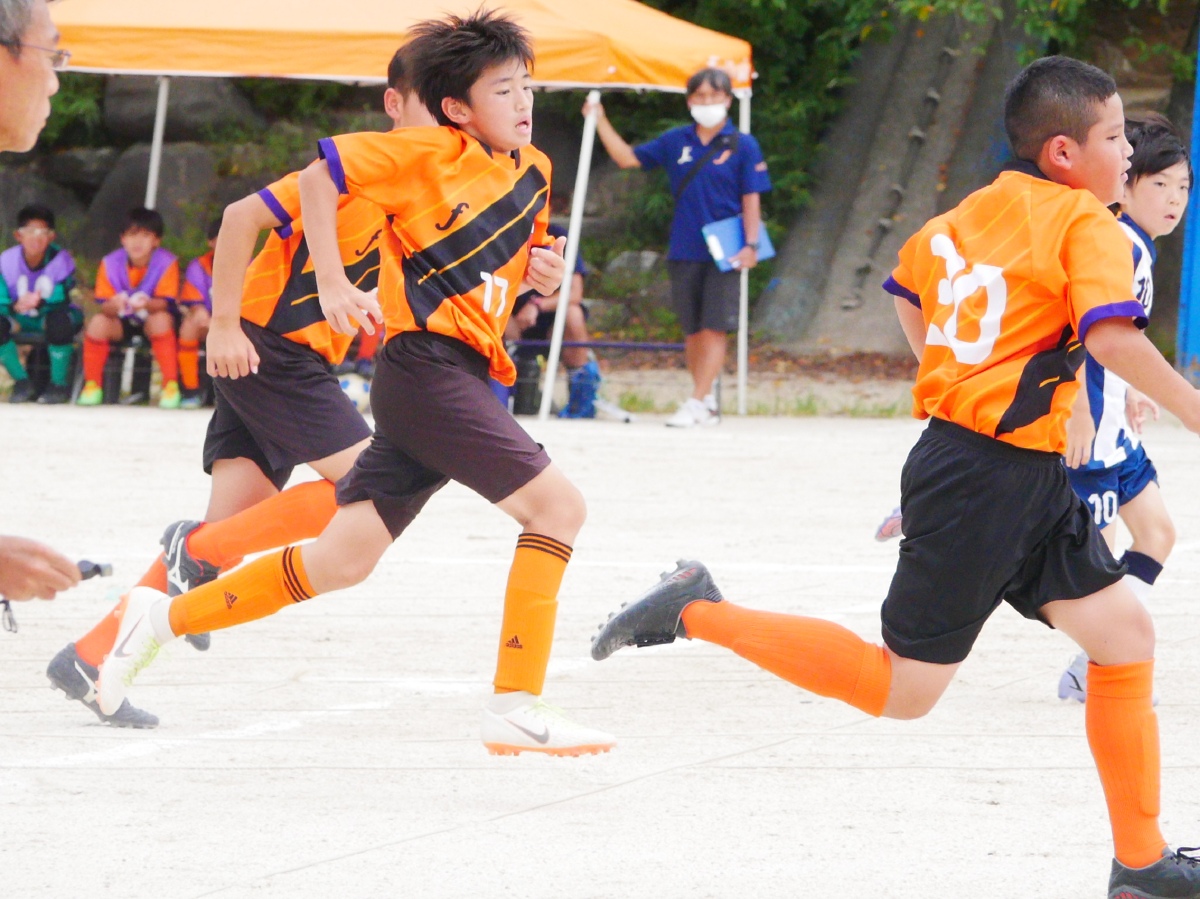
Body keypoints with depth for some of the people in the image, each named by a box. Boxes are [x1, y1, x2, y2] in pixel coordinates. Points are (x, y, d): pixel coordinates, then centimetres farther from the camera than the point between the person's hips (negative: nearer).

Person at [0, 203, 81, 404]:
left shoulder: (61, 260, -15)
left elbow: (61, 300, -22)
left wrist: (41, 303, -44)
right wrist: (16, 305, -39)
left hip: (52, 314, -2)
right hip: (21, 320, 2)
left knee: (59, 320, -39)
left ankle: (59, 385, -17)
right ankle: (21, 382, -6)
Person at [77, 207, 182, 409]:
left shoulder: (167, 263, -16)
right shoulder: (110, 263, -11)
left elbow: (165, 304, -23)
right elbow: (104, 305, -15)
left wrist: (147, 304, -47)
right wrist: (114, 305, -42)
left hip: (151, 319, -2)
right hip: (122, 323, 2)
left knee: (160, 319, -35)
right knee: (98, 322, -28)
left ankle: (171, 385, -28)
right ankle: (92, 386, -12)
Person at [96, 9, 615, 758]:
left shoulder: (534, 172, 17)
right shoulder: (429, 153, -6)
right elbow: (320, 178, -5)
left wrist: (545, 274, 8)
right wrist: (334, 285, -11)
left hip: (465, 380, 8)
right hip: (427, 366, -8)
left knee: (342, 561, 4)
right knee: (558, 504, -15)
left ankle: (165, 617, 13)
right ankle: (516, 708, -15)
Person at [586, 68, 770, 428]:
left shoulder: (742, 146, -2)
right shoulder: (676, 142, 8)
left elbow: (751, 200, -3)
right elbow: (627, 157, 14)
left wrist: (751, 244, -12)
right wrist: (600, 122, 7)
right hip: (684, 250, 4)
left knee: (714, 327, -9)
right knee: (692, 330, 8)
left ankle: (696, 404, -12)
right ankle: (709, 403, 19)